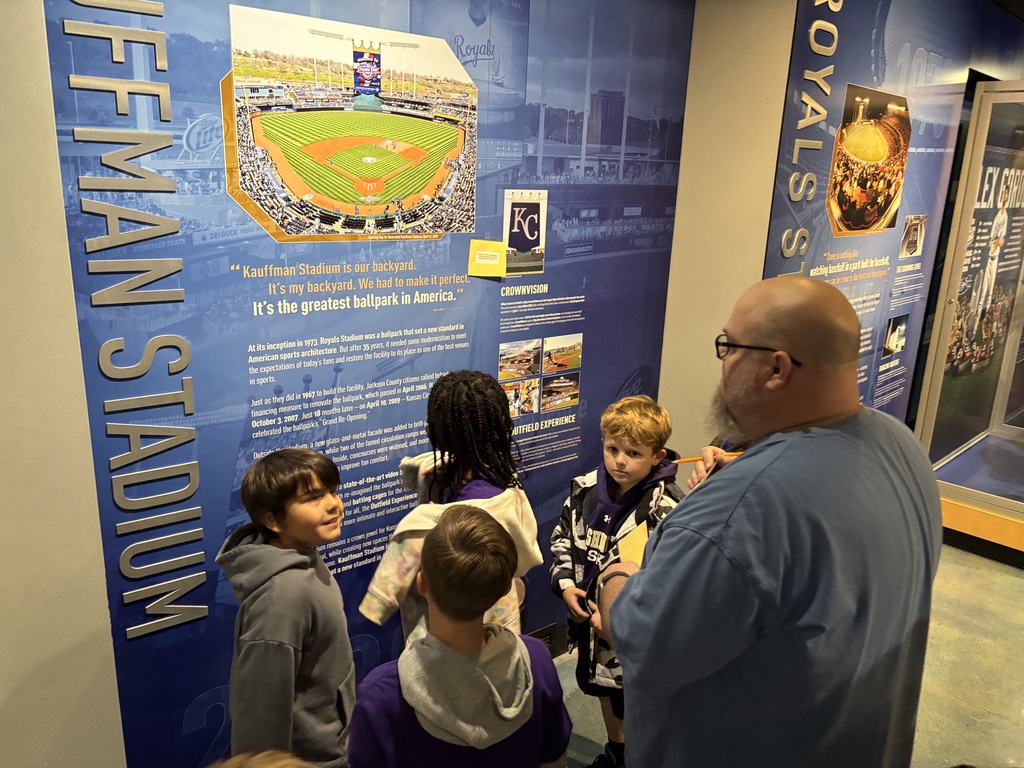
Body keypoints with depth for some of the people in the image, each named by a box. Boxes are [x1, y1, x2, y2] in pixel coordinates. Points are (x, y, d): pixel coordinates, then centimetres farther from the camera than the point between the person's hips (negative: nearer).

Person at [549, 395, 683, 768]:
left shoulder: (666, 509, -24)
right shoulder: (585, 489, -6)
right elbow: (562, 538, 6)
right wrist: (565, 583, -6)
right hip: (590, 614, 7)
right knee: (602, 686, 28)